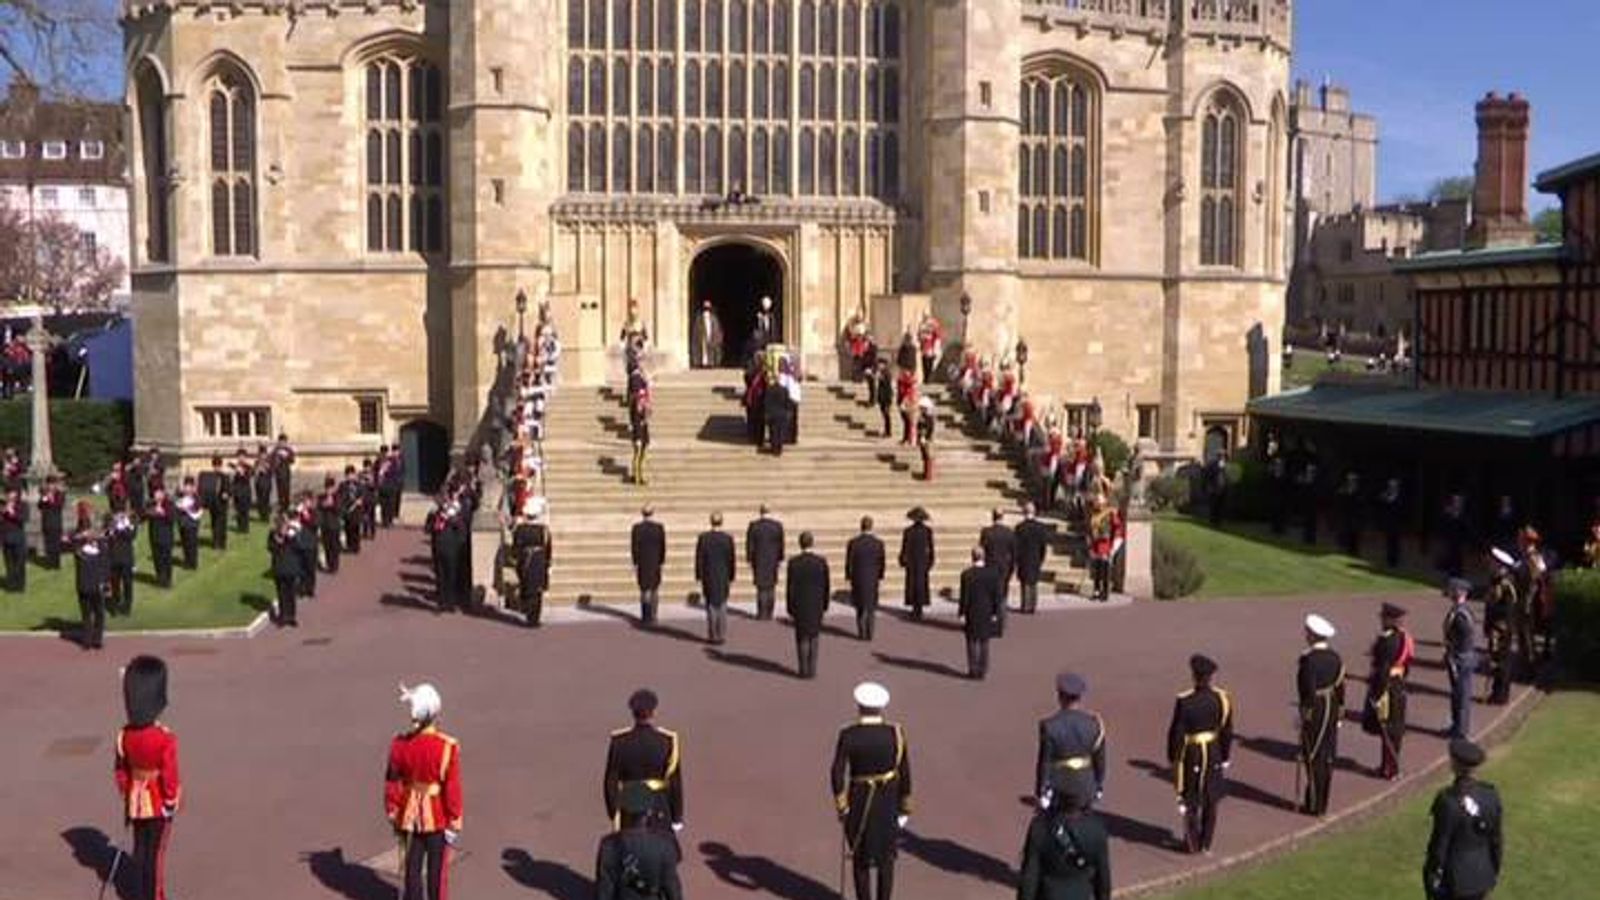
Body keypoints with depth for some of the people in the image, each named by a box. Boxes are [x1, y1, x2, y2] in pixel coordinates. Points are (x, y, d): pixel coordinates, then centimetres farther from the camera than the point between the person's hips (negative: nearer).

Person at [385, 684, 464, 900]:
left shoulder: (399, 744, -11)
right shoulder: (447, 747, -23)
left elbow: (392, 784, -1)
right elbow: (452, 789, -17)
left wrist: (393, 815, 12)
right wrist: (454, 823, -6)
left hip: (409, 817, 3)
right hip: (438, 817, -3)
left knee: (412, 868, 16)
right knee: (436, 870, 11)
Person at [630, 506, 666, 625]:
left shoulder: (636, 528, -9)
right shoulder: (659, 527, -7)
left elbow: (633, 547, -9)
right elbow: (663, 546, -4)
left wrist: (635, 563, -1)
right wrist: (662, 562, 5)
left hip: (642, 563, -1)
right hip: (655, 563, 1)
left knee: (644, 590, 8)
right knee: (655, 590, 11)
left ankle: (645, 617, 1)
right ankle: (652, 617, 10)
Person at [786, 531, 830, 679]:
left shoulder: (793, 562, -14)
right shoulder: (822, 562, -9)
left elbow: (790, 588, -11)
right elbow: (827, 587, -3)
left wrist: (789, 609, -1)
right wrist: (824, 607, 9)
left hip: (800, 606, -1)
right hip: (816, 607, 1)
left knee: (802, 638, 11)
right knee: (814, 637, 13)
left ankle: (804, 670, 12)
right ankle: (812, 670, 14)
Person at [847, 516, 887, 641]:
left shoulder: (853, 542, -12)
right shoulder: (878, 543, -9)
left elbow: (848, 562, -6)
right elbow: (881, 563, -3)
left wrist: (848, 577, 6)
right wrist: (880, 578, 9)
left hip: (857, 578, 0)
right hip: (873, 578, 0)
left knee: (859, 605, 17)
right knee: (871, 607, 11)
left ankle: (861, 632, 16)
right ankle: (869, 634, 8)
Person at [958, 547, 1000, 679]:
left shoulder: (967, 575, -15)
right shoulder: (993, 574, -7)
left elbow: (964, 597, -12)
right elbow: (997, 595, -3)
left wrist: (962, 614, -4)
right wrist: (995, 613, 6)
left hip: (971, 614, -2)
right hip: (987, 614, 2)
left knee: (972, 642, 9)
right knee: (984, 643, 12)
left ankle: (973, 671, 10)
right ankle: (983, 672, 15)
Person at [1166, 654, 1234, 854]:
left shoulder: (1184, 701, -21)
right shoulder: (1222, 699, -10)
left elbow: (1176, 733, -14)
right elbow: (1227, 732, -1)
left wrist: (1173, 758, -1)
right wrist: (1225, 759, 10)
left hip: (1191, 755, -3)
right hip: (1214, 754, 3)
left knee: (1189, 800, 12)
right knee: (1210, 800, 16)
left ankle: (1193, 843, 21)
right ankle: (1206, 844, 25)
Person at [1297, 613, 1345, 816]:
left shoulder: (1308, 658, -20)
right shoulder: (1335, 656, 4)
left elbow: (1308, 690, -20)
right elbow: (1340, 686, 9)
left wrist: (1305, 714, -12)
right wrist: (1339, 711, 17)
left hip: (1314, 710, -8)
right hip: (1331, 711, 8)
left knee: (1313, 759, 1)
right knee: (1327, 758, 13)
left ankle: (1315, 805, 8)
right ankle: (1322, 803, 22)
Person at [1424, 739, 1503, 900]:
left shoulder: (1449, 800, -27)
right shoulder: (1491, 795, -10)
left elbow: (1439, 844, -19)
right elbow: (1496, 838, 1)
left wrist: (1431, 875, -6)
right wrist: (1494, 871, 15)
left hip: (1452, 876, -5)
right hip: (1482, 873, 5)